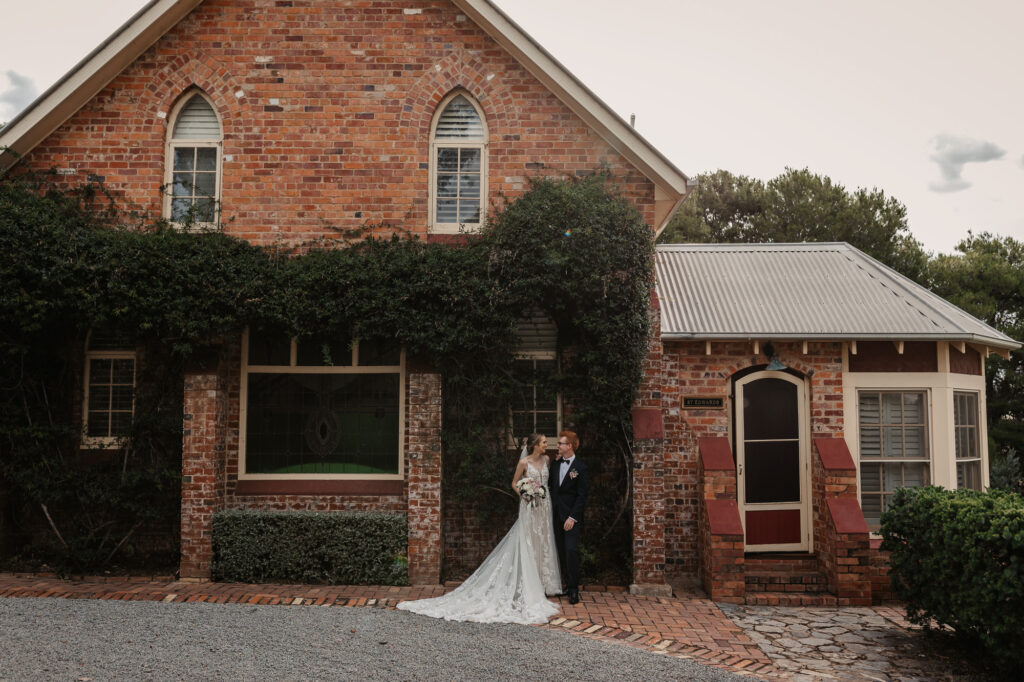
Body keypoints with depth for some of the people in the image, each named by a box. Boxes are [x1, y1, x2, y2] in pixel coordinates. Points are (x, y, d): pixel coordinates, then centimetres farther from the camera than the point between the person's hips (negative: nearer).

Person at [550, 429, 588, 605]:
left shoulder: (580, 468, -9)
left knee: (571, 550, -11)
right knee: (562, 551, 8)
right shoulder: (556, 463, 8)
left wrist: (572, 517, -16)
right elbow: (550, 484, 17)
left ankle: (574, 590, -3)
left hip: (572, 516, -6)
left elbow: (581, 496, -11)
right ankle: (568, 584, 18)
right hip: (557, 514, 6)